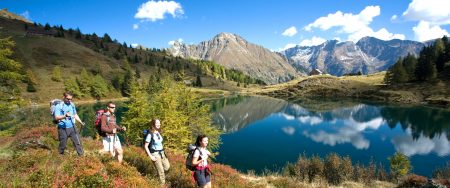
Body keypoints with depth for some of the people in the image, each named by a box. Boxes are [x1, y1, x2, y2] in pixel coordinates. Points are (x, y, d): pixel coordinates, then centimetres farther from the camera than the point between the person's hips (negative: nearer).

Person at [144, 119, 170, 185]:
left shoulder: (158, 133, 4)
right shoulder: (150, 134, -17)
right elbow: (145, 146, -14)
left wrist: (163, 152, 14)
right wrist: (150, 156, -17)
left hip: (162, 153, 7)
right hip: (155, 154, -7)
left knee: (167, 167, 8)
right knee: (161, 171, 1)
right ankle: (163, 184, 19)